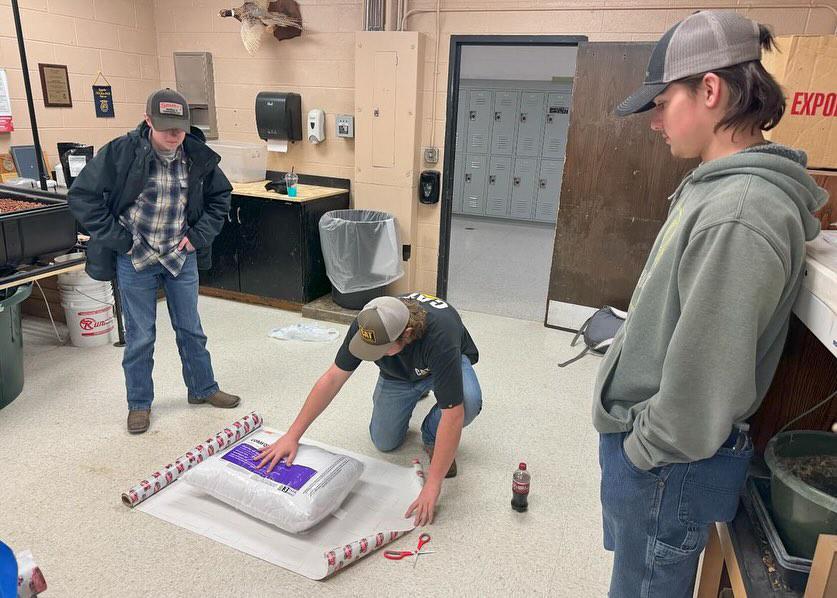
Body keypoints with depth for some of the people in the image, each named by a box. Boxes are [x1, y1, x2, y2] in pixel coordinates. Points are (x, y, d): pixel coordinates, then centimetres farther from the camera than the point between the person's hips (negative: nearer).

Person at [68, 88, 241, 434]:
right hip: (135, 258, -3)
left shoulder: (199, 158, -4)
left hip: (181, 257, 3)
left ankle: (202, 389, 32)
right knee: (140, 336, 6)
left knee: (190, 329, 14)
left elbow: (220, 197, 12)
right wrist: (119, 239, -13)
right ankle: (139, 404, 25)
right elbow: (82, 196, -10)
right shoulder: (121, 152, -14)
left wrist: (199, 234, 1)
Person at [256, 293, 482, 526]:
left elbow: (453, 414, -45)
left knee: (469, 401, -35)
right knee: (384, 442, -1)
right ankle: (414, 391, 25)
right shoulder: (368, 324, -34)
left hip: (447, 362, -3)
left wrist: (432, 485, -44)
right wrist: (292, 436, -26)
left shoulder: (439, 336, -46)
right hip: (399, 371, 3)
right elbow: (333, 378, -25)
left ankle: (432, 438, -3)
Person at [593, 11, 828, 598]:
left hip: (666, 464, -8)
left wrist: (643, 449, -12)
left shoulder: (738, 214, -28)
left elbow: (704, 372, -27)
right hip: (642, 441, 9)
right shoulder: (718, 186, 4)